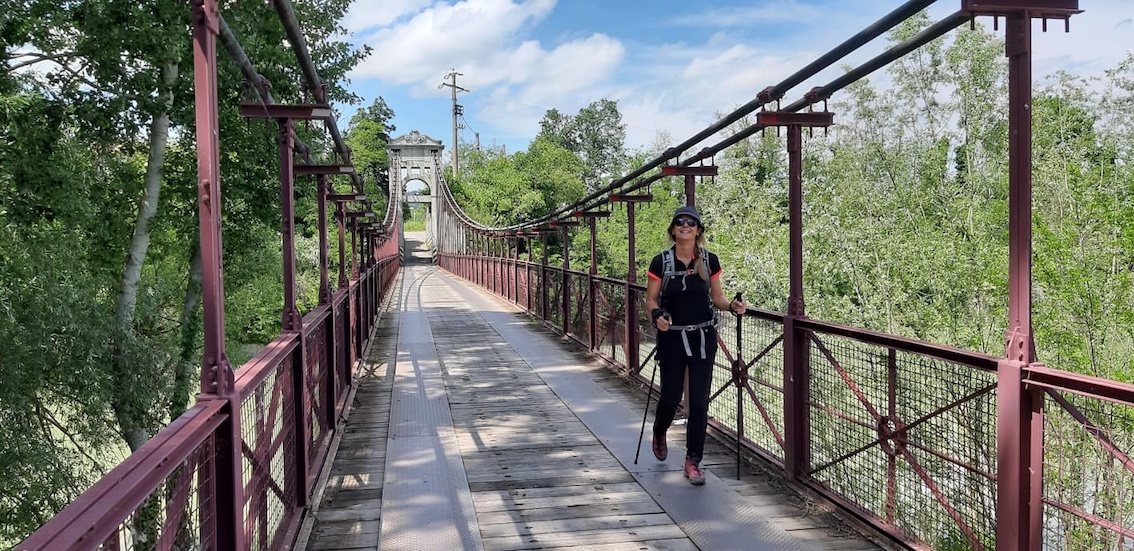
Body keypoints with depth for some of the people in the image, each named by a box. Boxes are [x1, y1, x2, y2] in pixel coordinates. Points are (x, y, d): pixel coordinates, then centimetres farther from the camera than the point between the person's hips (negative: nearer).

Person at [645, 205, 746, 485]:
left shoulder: (709, 260, 0)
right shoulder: (661, 262, -5)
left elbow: (717, 297, 8)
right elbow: (651, 299, -1)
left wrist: (732, 305, -13)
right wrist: (657, 315, -21)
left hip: (703, 338, 1)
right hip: (671, 337, -1)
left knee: (699, 400, -1)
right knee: (671, 397, 5)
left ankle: (693, 461, 11)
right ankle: (659, 434, 40)